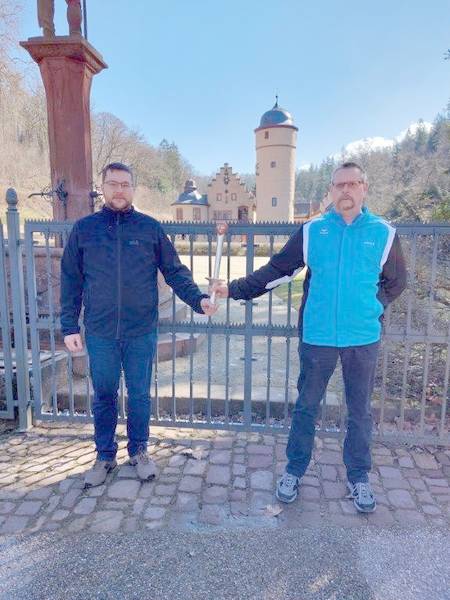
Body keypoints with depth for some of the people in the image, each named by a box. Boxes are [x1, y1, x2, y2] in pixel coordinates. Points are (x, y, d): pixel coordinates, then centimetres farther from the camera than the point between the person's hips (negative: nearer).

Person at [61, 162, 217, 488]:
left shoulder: (151, 228, 0)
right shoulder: (84, 228, 2)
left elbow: (175, 271, 0)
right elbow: (71, 280, 4)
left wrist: (198, 299, -16)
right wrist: (69, 327, 1)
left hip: (141, 332, 0)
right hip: (100, 333, 1)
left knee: (140, 395, 13)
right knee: (103, 396, 14)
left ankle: (139, 451, 34)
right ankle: (105, 455, 34)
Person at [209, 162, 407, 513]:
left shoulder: (383, 233, 1)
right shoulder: (311, 231, 0)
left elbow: (396, 282, 11)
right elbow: (277, 270, -1)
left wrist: (371, 304, -4)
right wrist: (235, 289, -7)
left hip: (364, 339, 1)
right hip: (317, 336, 0)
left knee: (360, 412, 14)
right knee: (306, 408, 12)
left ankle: (359, 478, 35)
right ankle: (294, 471, 32)